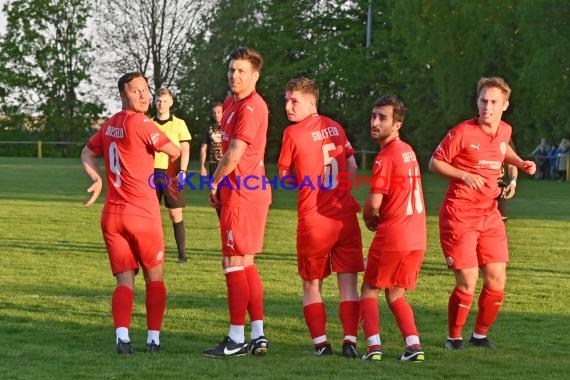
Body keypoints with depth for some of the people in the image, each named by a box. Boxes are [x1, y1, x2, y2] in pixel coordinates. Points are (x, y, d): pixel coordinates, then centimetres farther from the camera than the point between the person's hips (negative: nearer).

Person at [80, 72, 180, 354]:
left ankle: (122, 336, -17)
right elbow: (175, 152, -10)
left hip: (112, 214, 5)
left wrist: (97, 179, 12)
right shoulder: (140, 123, -14)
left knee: (125, 281, 4)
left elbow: (87, 154, 24)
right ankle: (153, 339, 8)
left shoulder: (110, 125, 10)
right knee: (154, 278, 12)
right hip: (144, 214, -5)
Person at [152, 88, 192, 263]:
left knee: (176, 214, -3)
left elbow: (185, 150, -1)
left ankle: (182, 253, 1)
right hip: (152, 173, 3)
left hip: (171, 174, -3)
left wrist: (182, 172, -13)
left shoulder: (179, 124, 3)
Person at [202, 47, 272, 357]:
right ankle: (258, 336, 17)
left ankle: (236, 340, -1)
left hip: (241, 194, -10)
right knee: (245, 264, 13)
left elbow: (234, 154, -21)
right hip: (237, 191, 10)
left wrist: (215, 183, -5)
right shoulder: (231, 104, 15)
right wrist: (219, 186, 10)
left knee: (234, 264, -6)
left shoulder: (251, 107, -17)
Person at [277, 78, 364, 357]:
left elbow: (285, 177, 1)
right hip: (345, 215, 3)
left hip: (313, 220, -3)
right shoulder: (335, 127, 7)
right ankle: (350, 340, -4)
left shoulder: (292, 133, -8)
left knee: (311, 285, 12)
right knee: (348, 282, 6)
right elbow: (352, 168, 11)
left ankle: (321, 342, 4)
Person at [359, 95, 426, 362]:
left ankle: (374, 346, -6)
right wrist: (377, 215, 13)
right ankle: (414, 346, 3)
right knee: (396, 295, 17)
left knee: (369, 290, 8)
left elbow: (374, 203, -17)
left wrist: (368, 218, 4)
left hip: (392, 237, -7)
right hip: (417, 237, 7)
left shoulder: (385, 157, -15)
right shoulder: (408, 151, 11)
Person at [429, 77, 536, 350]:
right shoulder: (463, 132, -12)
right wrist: (464, 176, -19)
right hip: (459, 214, -6)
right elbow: (435, 163, -6)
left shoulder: (505, 131, 6)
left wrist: (520, 163, 13)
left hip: (489, 215, 6)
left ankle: (480, 335, 22)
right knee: (467, 283, -8)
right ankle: (453, 338, 13)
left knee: (496, 281, 2)